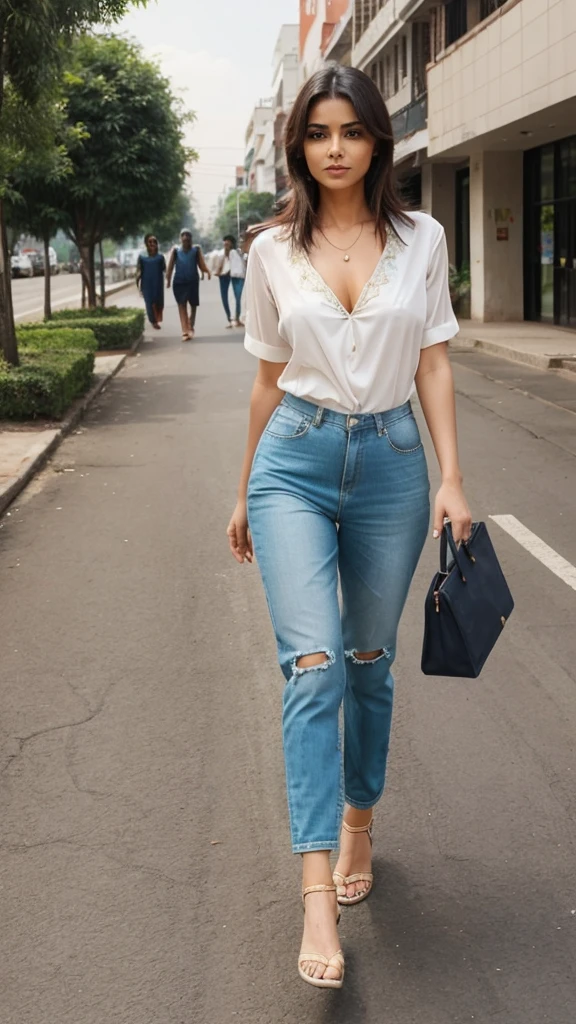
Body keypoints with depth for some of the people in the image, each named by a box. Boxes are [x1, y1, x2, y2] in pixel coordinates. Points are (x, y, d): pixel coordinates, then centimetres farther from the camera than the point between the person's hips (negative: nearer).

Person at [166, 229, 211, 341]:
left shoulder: (196, 249, 4)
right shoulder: (176, 250, 3)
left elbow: (201, 264, 0)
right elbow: (170, 265, 2)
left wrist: (206, 271, -20)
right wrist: (168, 279, -6)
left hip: (193, 281, 1)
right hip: (179, 281, -1)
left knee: (193, 305, 11)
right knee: (182, 305, -7)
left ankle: (190, 328, 31)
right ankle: (185, 331, -12)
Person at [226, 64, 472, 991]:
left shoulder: (421, 239, 3)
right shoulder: (274, 252, 3)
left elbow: (433, 364, 4)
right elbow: (269, 379, 10)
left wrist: (452, 480, -3)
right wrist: (246, 494, 15)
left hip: (390, 461, 1)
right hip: (296, 460, -1)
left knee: (369, 662, 12)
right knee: (313, 663, -13)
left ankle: (360, 822, 35)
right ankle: (318, 897, -14)